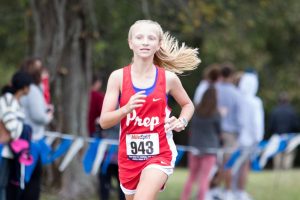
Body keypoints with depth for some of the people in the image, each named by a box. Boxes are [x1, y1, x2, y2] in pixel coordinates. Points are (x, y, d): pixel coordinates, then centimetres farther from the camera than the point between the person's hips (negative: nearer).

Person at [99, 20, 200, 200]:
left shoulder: (168, 78, -4)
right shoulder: (118, 77, -5)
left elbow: (188, 105, 16)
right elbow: (104, 121, -9)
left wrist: (182, 122, -5)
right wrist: (126, 109, -26)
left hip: (159, 153, -3)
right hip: (129, 155, 3)